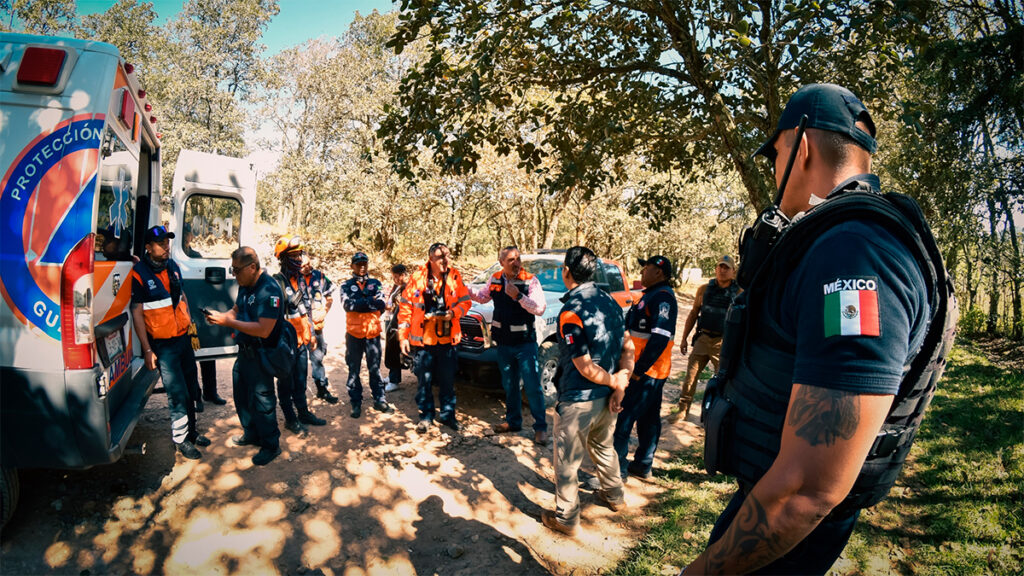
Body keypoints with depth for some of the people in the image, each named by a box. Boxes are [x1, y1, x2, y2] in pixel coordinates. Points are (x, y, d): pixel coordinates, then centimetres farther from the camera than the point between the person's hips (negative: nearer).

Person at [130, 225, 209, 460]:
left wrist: (190, 325, 13)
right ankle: (180, 438, 13)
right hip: (163, 344, -6)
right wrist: (147, 350, -14)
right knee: (178, 393, -3)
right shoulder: (139, 273, -13)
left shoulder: (173, 266, 7)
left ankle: (191, 431, 30)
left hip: (183, 337, 7)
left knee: (191, 387, 14)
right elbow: (137, 313, -12)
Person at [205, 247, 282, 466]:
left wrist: (228, 322, -25)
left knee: (261, 399, 0)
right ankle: (251, 434, 41)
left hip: (261, 355, -10)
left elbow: (263, 330, -29)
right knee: (242, 394, 21)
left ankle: (271, 445, 16)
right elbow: (237, 310, 20)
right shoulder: (244, 286, 6)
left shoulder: (269, 290, -24)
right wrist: (219, 316, -2)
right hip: (244, 351, 10)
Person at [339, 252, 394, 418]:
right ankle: (356, 402, 16)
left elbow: (381, 304, -8)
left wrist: (360, 303, -13)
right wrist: (370, 301, -15)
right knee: (353, 370, 6)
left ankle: (379, 400, 18)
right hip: (354, 333, -1)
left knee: (375, 368, 9)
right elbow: (347, 304, -14)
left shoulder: (375, 283, 8)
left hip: (373, 332, 1)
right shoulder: (347, 285, 4)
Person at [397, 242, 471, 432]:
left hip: (447, 339, 1)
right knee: (424, 381, 8)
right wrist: (403, 336, -3)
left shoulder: (455, 278, 1)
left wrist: (453, 313, -14)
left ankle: (448, 414, 27)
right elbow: (405, 307, 0)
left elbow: (465, 301, 7)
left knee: (448, 381, 10)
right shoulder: (417, 278, -4)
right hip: (422, 340, -1)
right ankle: (426, 417, 24)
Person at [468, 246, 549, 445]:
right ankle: (513, 421, 32)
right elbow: (482, 297, 21)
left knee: (532, 386, -5)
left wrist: (519, 296, -29)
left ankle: (540, 427, 6)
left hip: (525, 342, -5)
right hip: (504, 342, 5)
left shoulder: (530, 280, -11)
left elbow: (540, 308, -21)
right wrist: (466, 290, 4)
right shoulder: (495, 280, 2)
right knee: (509, 385, 16)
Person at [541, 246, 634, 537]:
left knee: (567, 460, 9)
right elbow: (628, 348, 3)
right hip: (607, 396, 8)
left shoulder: (570, 311, -23)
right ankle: (614, 496, 46)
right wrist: (621, 385, -4)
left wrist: (615, 382, -8)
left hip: (578, 400, -8)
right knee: (603, 447, 29)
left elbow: (585, 368, -23)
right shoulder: (609, 301, 1)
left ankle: (565, 519, 22)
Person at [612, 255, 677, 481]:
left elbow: (660, 338, -26)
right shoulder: (651, 294, 16)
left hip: (645, 372, -10)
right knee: (648, 418, 16)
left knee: (624, 419, -6)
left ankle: (618, 469, 0)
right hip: (647, 371, 10)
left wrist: (637, 371, -24)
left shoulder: (663, 297, -18)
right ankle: (643, 465, 27)